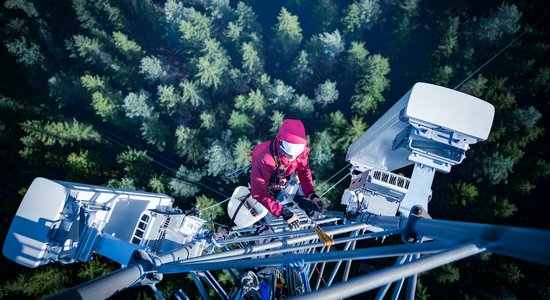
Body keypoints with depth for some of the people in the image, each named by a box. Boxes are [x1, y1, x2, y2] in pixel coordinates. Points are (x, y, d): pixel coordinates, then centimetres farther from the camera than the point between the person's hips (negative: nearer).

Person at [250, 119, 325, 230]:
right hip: (265, 189, -4)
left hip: (284, 183, 4)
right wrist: (284, 213, -47)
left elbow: (304, 170, -9)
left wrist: (311, 194, -24)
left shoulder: (300, 151, -29)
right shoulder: (264, 160, -44)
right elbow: (259, 194, -41)